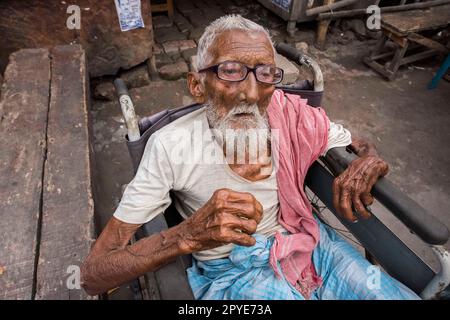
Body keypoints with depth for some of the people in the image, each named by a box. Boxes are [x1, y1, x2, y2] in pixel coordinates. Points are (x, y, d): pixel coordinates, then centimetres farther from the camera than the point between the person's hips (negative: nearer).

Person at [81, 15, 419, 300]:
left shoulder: (292, 116, -10)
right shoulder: (171, 147, -20)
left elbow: (368, 151, 7)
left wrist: (366, 164, -20)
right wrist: (189, 235, -37)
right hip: (234, 271, -2)